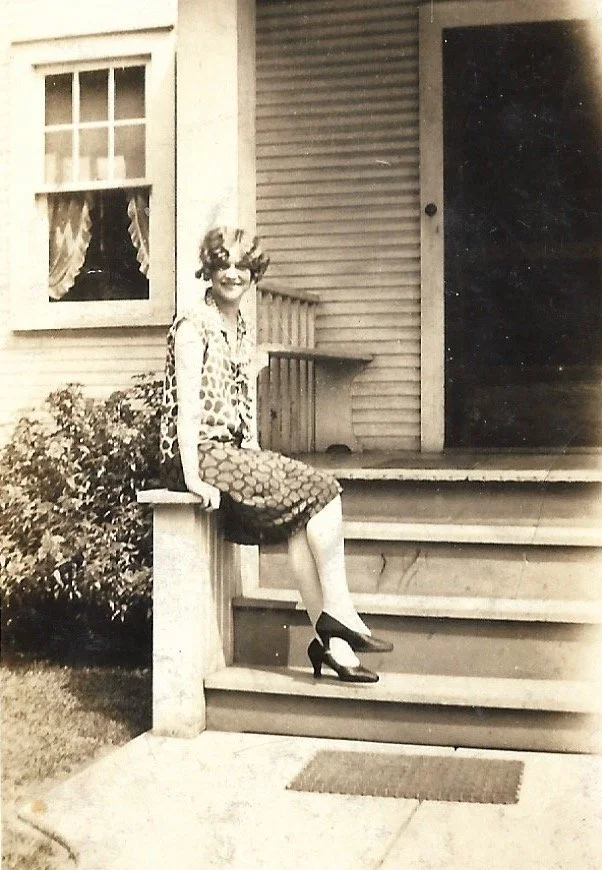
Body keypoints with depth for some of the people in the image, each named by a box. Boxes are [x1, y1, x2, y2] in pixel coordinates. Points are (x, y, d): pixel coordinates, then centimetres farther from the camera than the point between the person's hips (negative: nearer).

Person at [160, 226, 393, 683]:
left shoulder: (242, 328, 18)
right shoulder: (194, 324, -7)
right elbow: (188, 402, -16)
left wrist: (256, 456, 9)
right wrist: (194, 478, -23)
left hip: (235, 452, 7)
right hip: (200, 453, -7)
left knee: (302, 517, -15)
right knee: (322, 489, -15)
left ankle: (331, 639, -15)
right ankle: (338, 615, -7)